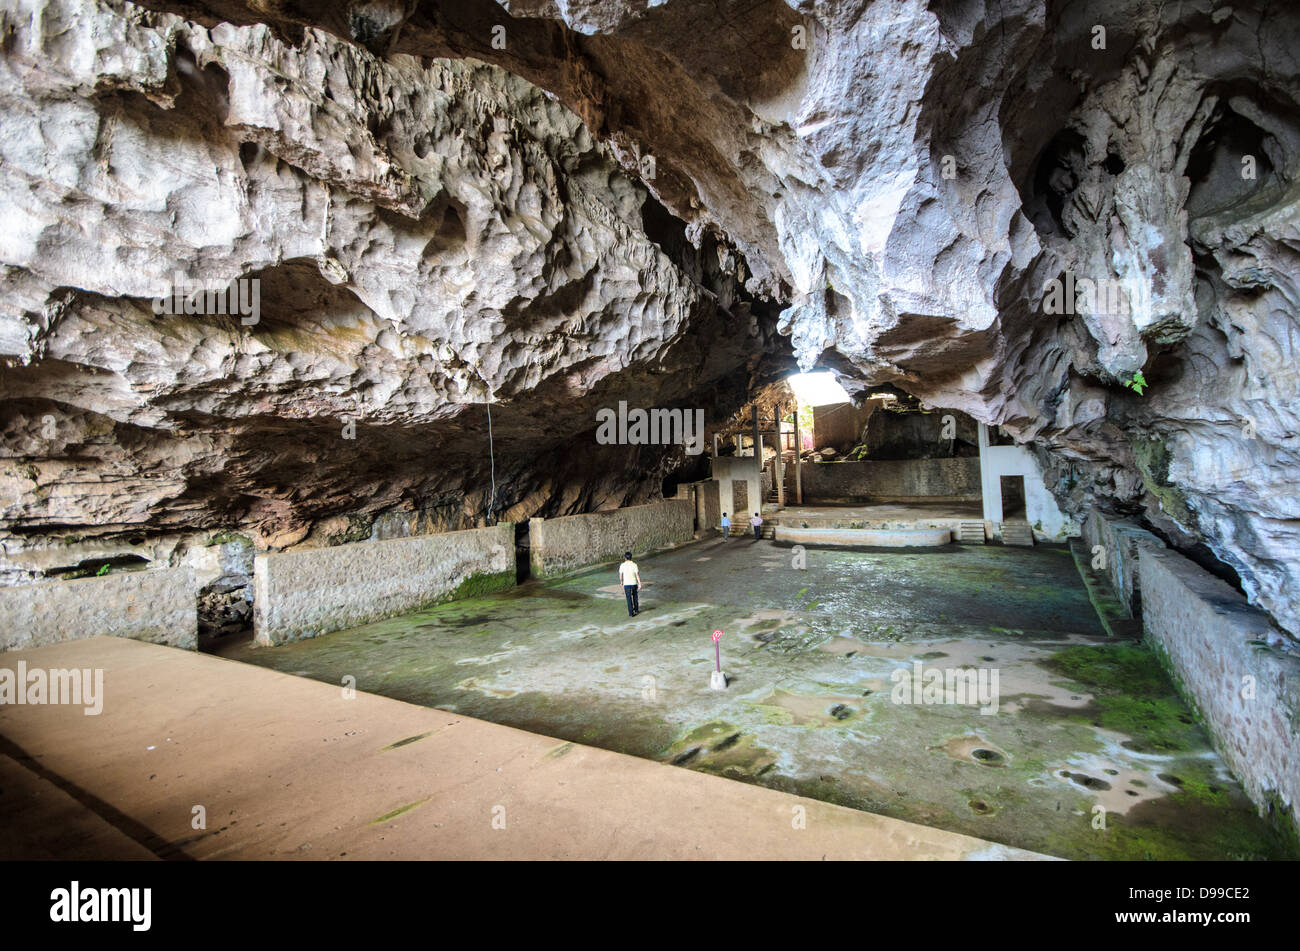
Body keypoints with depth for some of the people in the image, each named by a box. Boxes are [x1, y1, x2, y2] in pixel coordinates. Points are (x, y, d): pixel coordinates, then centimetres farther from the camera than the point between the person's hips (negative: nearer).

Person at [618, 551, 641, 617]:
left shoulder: (622, 565, -6)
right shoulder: (634, 565, -7)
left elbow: (620, 575, 1)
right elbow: (637, 574, -12)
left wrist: (621, 581, 19)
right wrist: (639, 583, -9)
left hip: (626, 584, -1)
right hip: (634, 583, 1)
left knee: (629, 598, 1)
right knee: (635, 596, 21)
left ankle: (631, 613, -3)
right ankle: (636, 609, 34)